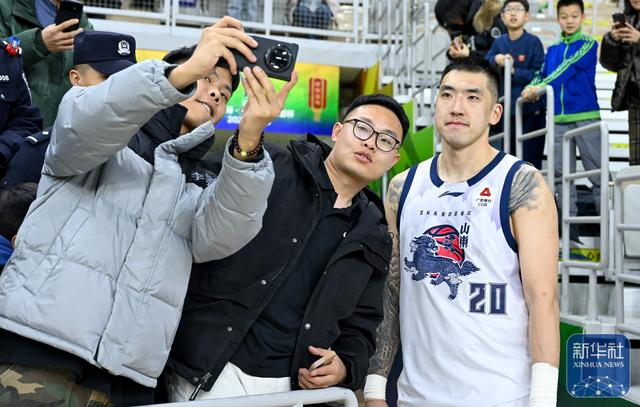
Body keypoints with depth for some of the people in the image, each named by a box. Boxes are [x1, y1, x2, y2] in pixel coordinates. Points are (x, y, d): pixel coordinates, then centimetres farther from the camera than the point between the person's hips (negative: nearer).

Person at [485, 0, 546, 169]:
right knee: (510, 156, 16)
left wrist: (514, 71, -19)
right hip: (507, 109, 5)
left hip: (531, 110, -4)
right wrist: (495, 60, -17)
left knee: (530, 158, -1)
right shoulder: (499, 42, 5)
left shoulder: (533, 42, -8)